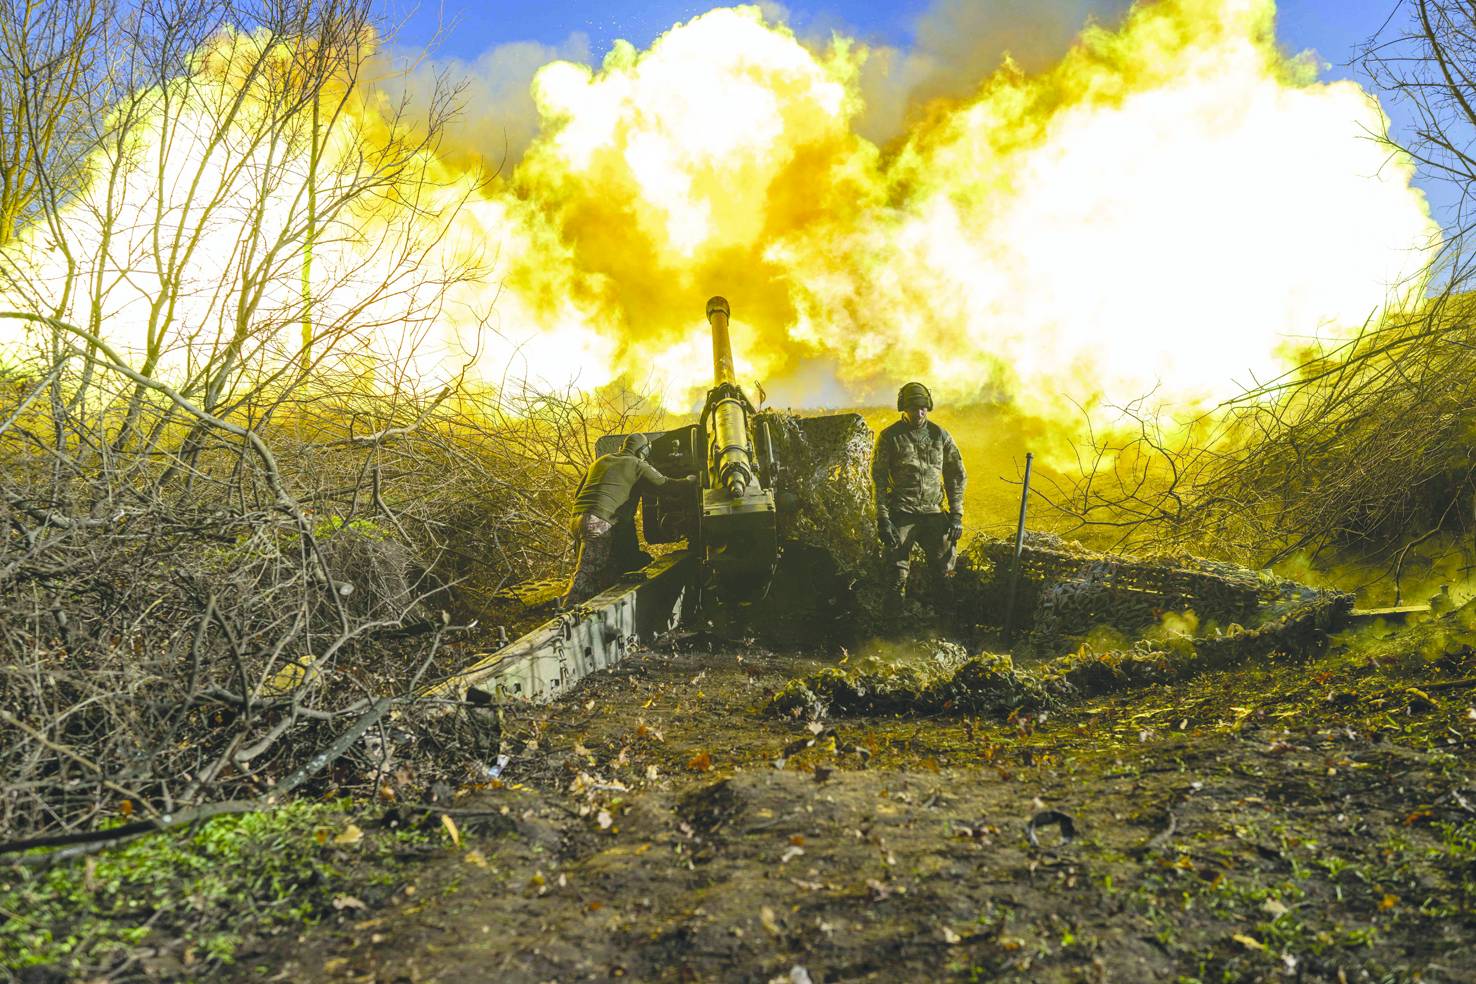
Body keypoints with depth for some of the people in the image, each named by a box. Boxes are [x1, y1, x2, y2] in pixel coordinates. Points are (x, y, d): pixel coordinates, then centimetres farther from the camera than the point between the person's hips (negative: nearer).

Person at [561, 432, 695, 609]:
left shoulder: (600, 461, 25)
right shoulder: (637, 465, 5)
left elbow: (577, 493, 27)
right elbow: (665, 483, 10)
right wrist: (690, 480, 27)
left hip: (576, 517, 8)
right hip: (599, 521, -8)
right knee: (586, 573, -12)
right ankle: (567, 609, -20)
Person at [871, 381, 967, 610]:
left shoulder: (940, 435, 7)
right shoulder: (889, 437, -1)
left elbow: (956, 475, 11)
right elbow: (879, 479, -3)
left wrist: (956, 515, 3)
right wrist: (883, 519, -11)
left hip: (934, 513, 3)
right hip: (901, 515, -3)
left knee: (945, 569, 2)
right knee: (897, 574, -2)